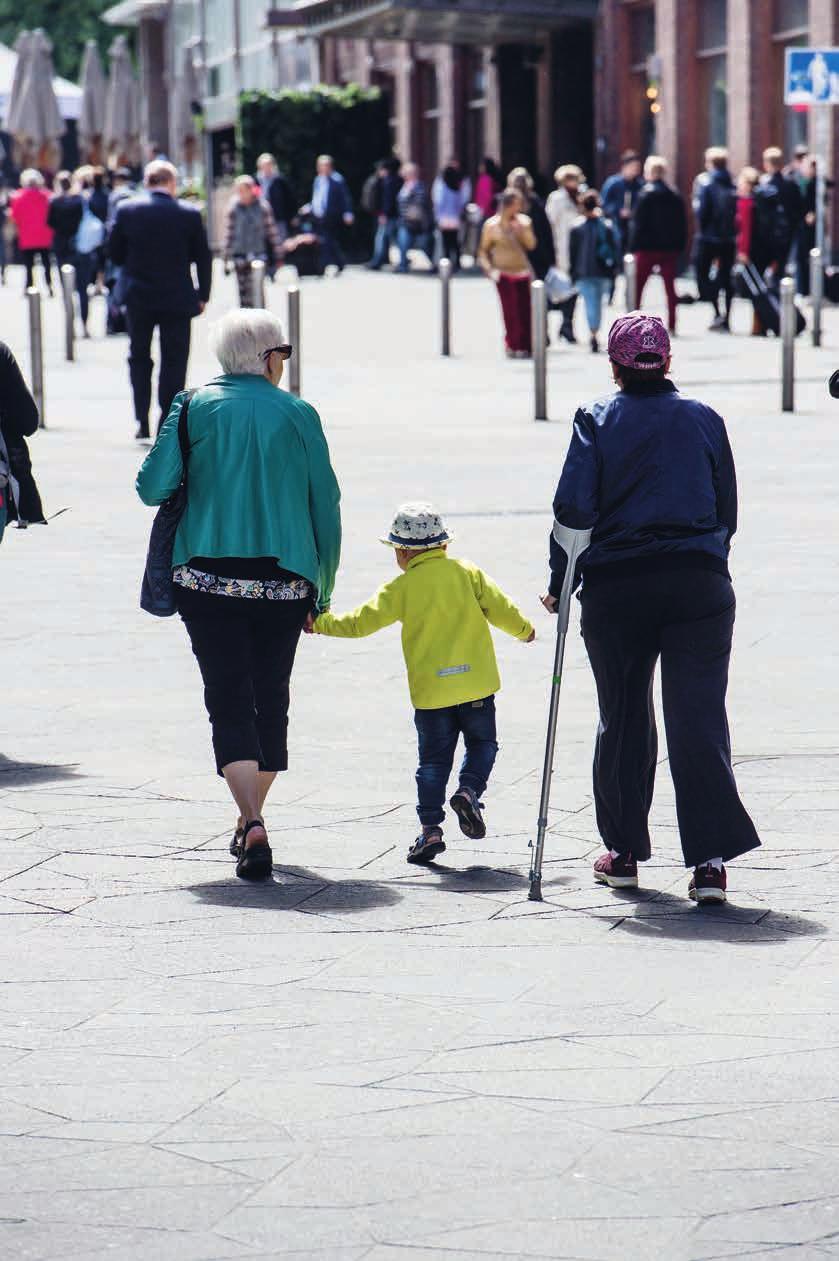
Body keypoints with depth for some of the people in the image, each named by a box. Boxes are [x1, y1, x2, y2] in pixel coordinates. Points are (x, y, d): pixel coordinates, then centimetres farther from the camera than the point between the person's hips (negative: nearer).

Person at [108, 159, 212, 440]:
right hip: (177, 298, -1)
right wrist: (202, 295, 7)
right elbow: (203, 259, -3)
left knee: (139, 357, 16)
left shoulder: (127, 210, -6)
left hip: (138, 297, 2)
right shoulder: (189, 214, -8)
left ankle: (142, 421, 9)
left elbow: (114, 253, 0)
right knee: (174, 359, 7)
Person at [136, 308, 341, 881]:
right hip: (284, 581, 1)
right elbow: (326, 506, 3)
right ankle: (252, 817, 25)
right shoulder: (298, 415, 1)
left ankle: (253, 824, -19)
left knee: (229, 701, -2)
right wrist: (323, 589, 13)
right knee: (271, 699, 15)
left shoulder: (194, 407, -1)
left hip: (208, 575, -1)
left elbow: (153, 487, -5)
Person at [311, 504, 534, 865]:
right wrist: (524, 630, 26)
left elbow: (361, 622, 0)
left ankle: (430, 828, 2)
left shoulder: (401, 588, -2)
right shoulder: (468, 573, 3)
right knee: (482, 744, 17)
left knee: (433, 760, 7)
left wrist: (321, 623, 15)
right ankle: (469, 791, -9)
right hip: (476, 685, 1)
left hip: (430, 691, -1)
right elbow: (500, 608, 6)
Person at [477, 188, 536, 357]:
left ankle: (524, 346, 4)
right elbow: (483, 250, 4)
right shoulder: (492, 225, -2)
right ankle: (512, 345, 4)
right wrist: (489, 269, -8)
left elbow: (531, 245, -3)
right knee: (509, 311, -5)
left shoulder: (524, 222, 4)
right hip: (503, 273, -2)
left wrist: (522, 230, -17)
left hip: (522, 272, 2)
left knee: (524, 311, -2)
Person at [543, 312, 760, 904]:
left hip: (615, 588, -1)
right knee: (699, 717, -2)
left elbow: (573, 507, -6)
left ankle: (624, 851, 20)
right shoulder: (705, 419, 6)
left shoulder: (597, 420, 0)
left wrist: (560, 583, 2)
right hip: (700, 584, 1)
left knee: (623, 717, 13)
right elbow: (728, 511, 9)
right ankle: (711, 859, -12)